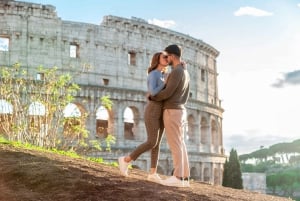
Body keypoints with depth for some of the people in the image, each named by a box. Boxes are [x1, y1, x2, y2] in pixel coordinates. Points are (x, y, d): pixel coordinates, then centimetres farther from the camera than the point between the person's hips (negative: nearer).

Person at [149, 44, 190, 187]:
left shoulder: (177, 71, -13)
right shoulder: (186, 73, 19)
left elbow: (168, 93, -17)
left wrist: (152, 97, 0)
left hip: (172, 112, -10)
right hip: (180, 112, 10)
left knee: (175, 145, -11)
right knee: (180, 145, 5)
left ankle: (177, 177, -13)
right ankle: (184, 178, 2)